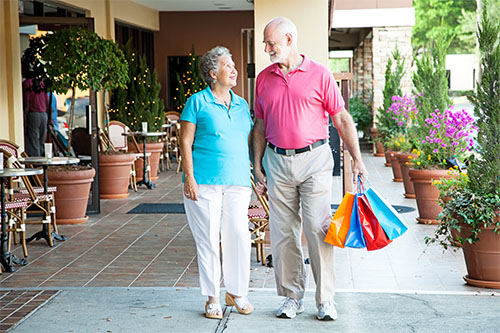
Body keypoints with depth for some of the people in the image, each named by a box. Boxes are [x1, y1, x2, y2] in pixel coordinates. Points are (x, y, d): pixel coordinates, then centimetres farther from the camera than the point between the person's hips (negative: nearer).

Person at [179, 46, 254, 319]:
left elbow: (249, 142, 22)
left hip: (237, 182, 4)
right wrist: (189, 177, -10)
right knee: (208, 239, -1)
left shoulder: (241, 104, 16)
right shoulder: (197, 102, 1)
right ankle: (212, 299, 11)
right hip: (204, 182, -4)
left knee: (239, 235, -1)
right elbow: (185, 142, -2)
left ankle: (236, 293, 16)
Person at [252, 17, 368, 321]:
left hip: (314, 159, -3)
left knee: (318, 228, -7)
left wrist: (357, 159, -5)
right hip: (277, 161, 4)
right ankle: (292, 296, 16)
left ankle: (325, 299, 3)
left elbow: (342, 119, 0)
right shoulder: (264, 79, 10)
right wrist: (257, 167, 10)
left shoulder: (319, 74, -1)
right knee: (283, 232, 4)